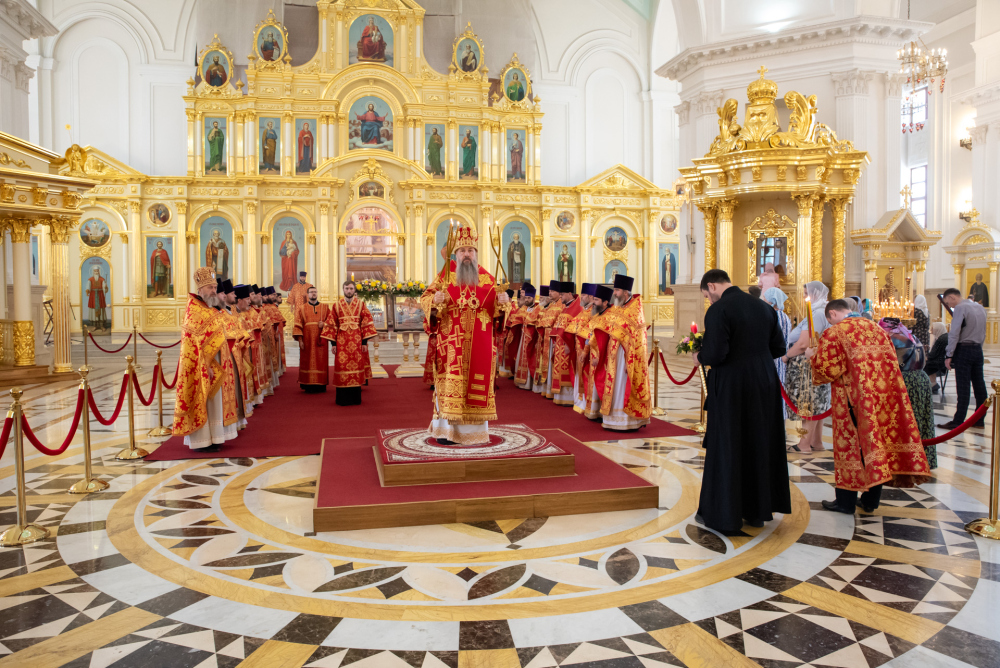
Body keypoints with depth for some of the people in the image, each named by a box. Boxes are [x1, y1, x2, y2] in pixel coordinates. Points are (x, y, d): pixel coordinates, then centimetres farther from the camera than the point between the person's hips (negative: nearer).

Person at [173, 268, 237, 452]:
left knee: (213, 401, 12)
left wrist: (218, 364, 14)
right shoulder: (194, 310, -13)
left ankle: (211, 438, 20)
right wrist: (206, 366, -21)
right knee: (202, 401, -3)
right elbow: (195, 343, -18)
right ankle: (200, 442, 4)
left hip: (214, 363, 9)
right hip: (201, 366, -9)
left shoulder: (211, 310, 13)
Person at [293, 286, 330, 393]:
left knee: (321, 362, -1)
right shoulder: (301, 309, 9)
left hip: (321, 339, 1)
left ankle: (321, 384, 3)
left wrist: (324, 324, -13)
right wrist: (300, 340, -7)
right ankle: (308, 385, 2)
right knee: (308, 362, -2)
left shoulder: (325, 307, 12)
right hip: (307, 340, -1)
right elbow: (298, 325, 3)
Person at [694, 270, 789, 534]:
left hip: (731, 387, -6)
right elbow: (779, 348, 10)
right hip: (764, 385, 7)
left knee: (725, 449, 5)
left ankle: (721, 514, 14)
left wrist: (700, 357, -1)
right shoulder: (763, 307, 6)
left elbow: (715, 354, -22)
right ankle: (757, 510, 28)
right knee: (759, 446, 17)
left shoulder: (718, 310, -15)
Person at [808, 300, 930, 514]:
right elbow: (892, 360, 17)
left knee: (851, 443, 3)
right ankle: (870, 501, 21)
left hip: (855, 398, -6)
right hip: (884, 396, 6)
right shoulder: (876, 328, 11)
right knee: (879, 438, 11)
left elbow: (826, 369, -10)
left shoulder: (833, 333, -9)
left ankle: (845, 501, 10)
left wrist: (813, 356, 7)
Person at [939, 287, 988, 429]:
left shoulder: (960, 308, -12)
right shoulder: (980, 307, 14)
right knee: (979, 385, 10)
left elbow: (954, 333, -18)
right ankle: (979, 419, 16)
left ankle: (958, 422, -4)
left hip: (964, 350, -8)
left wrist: (949, 355, -16)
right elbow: (983, 333, 19)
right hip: (978, 350, 8)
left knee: (963, 387, -7)